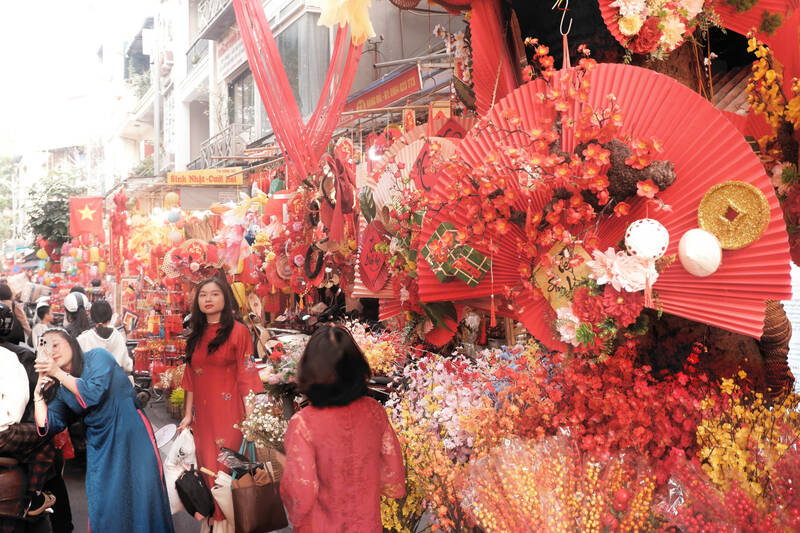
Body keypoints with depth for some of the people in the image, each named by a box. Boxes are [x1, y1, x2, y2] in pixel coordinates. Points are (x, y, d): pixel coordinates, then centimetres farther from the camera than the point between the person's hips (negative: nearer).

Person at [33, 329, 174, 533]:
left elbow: (94, 392, -20)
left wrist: (58, 373, -17)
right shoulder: (59, 387, 10)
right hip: (100, 445, 5)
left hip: (132, 434, -5)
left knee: (144, 496, -5)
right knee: (102, 504, 4)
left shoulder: (97, 356, -6)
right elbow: (47, 426, 1)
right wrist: (39, 390, -2)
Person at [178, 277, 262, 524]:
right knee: (206, 465, 10)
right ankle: (212, 521, 26)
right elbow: (191, 377, 12)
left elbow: (246, 376, -9)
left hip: (228, 411, -5)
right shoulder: (196, 336, 10)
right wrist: (188, 414, 9)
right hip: (202, 414, 5)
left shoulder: (238, 331, -6)